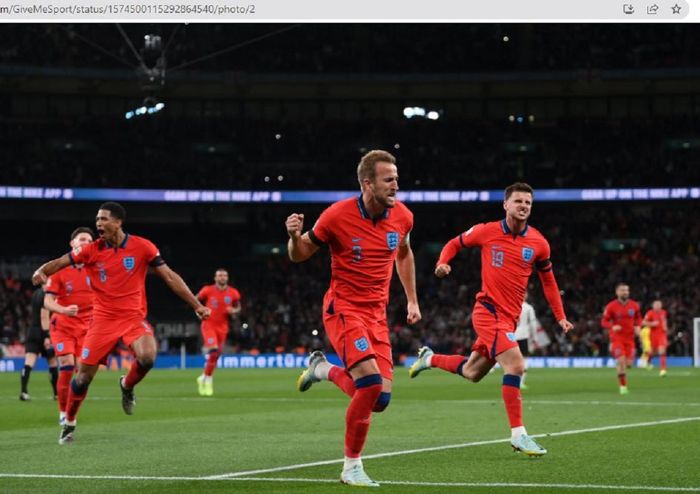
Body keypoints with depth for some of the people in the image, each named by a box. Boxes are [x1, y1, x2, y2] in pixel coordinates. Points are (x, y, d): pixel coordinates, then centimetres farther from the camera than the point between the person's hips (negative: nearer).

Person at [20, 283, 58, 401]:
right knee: (53, 363, 10)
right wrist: (46, 336, -21)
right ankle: (57, 393, 18)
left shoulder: (36, 294, 12)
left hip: (32, 332, 6)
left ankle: (23, 391, -24)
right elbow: (44, 316, -19)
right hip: (43, 333, -6)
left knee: (29, 363, -7)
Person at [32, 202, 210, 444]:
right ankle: (69, 424, 20)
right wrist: (41, 271, -27)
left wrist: (197, 305, -4)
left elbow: (170, 277, -2)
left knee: (147, 357, -29)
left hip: (134, 317, -1)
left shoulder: (142, 247, -6)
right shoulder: (91, 250, -2)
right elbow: (60, 263, -3)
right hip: (103, 318, 1)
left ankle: (127, 386, 5)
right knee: (84, 375, -1)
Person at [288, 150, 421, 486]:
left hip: (377, 314, 5)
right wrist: (294, 237, -23)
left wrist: (412, 299, 19)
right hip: (343, 309, -5)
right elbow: (300, 255, -1)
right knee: (372, 382, -24)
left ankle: (324, 370, 26)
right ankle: (351, 467, -7)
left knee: (379, 400, -4)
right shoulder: (337, 215, -14)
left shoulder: (402, 216, -1)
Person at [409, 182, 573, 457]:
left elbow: (548, 281, 15)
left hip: (510, 317, 6)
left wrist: (560, 317, 10)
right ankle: (518, 434, -16)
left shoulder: (538, 243, 3)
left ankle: (429, 359, 42)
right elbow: (455, 243, 11)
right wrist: (443, 263, -10)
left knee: (472, 373, 16)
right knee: (515, 365, -22)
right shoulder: (486, 232, -5)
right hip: (488, 310, -6)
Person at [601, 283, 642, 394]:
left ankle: (619, 367, 34)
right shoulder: (611, 306, -7)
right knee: (621, 361, -17)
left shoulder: (634, 305, 3)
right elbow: (604, 321, -3)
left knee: (629, 363, -3)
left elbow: (638, 318, 18)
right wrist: (612, 327, -23)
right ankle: (623, 386, -5)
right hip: (617, 338, -4)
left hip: (629, 338, 4)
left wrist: (637, 326, -2)